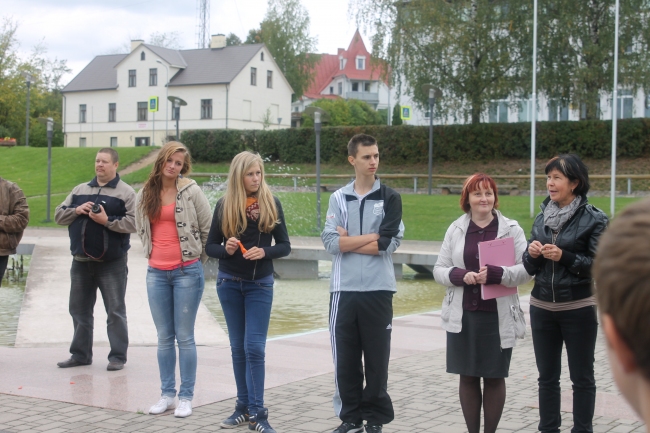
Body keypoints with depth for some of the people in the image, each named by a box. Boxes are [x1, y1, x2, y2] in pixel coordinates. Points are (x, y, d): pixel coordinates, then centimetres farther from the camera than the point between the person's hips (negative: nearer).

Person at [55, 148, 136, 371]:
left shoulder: (126, 192, -2)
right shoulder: (79, 190, 14)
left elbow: (134, 223, -13)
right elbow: (58, 215, 12)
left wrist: (107, 221, -21)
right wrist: (76, 210, -7)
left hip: (112, 263, -5)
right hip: (81, 261, 6)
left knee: (115, 311, 0)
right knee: (79, 310, 12)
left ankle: (118, 356, 6)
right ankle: (80, 354, 22)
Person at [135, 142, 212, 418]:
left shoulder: (191, 191, -6)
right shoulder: (145, 195, 7)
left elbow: (208, 228, 0)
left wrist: (198, 259, 7)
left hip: (187, 272, -4)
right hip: (156, 273, 4)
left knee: (184, 337, -1)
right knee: (164, 337, 10)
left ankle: (186, 397, 8)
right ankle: (167, 394, 19)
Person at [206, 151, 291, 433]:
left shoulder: (271, 204, -3)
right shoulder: (224, 205, -2)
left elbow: (285, 246, -2)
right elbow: (210, 246, 2)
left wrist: (264, 252, -21)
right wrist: (226, 249, -18)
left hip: (260, 284, -2)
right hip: (229, 283, 2)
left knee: (254, 347, -7)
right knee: (238, 347, 9)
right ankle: (244, 406, 18)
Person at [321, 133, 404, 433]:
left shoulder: (389, 198, 3)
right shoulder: (338, 198, 8)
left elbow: (388, 244, -10)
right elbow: (330, 243, -4)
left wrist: (349, 240, -5)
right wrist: (372, 237, -6)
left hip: (378, 289, -2)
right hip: (344, 290, 2)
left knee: (377, 358, 4)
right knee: (345, 358, 6)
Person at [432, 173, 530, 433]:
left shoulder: (511, 229, 1)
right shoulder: (455, 229, 7)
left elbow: (525, 270, -5)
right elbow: (439, 270, 7)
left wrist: (495, 274, -21)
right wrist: (460, 275, -14)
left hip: (498, 317, -1)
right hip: (462, 316, 2)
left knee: (494, 377, 6)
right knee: (468, 377, 7)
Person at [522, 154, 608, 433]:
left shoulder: (593, 219, -7)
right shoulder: (542, 217, 7)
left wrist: (565, 257, -21)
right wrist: (532, 254, -10)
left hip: (578, 308, -5)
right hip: (542, 307, 5)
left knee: (582, 377, 7)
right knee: (547, 376, 12)